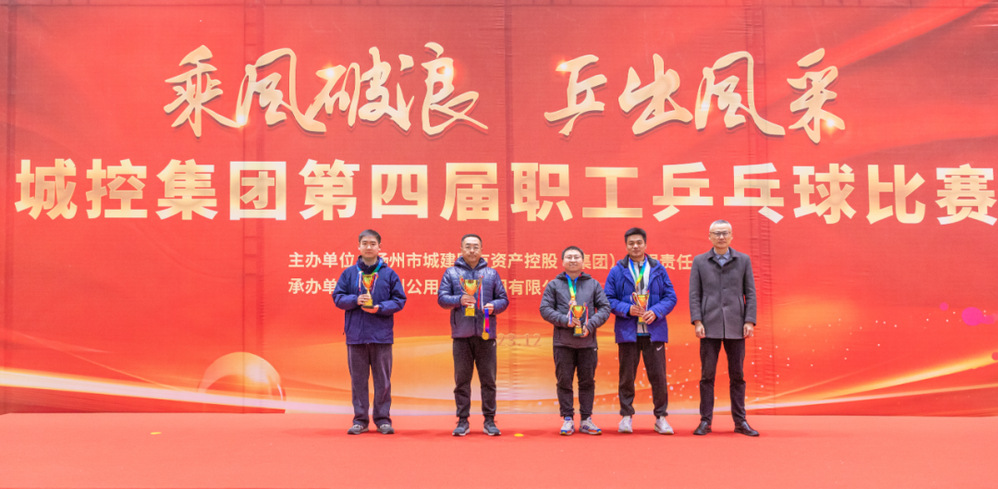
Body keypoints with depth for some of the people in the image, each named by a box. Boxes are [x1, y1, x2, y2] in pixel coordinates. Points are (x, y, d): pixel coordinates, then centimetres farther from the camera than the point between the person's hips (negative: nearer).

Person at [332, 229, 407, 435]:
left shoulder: (389, 274, 4)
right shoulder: (348, 273, 7)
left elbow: (399, 300, 3)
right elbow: (337, 297, 6)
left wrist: (380, 308, -12)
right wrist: (355, 300, -12)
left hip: (382, 334, -1)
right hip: (355, 335, 1)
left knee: (382, 378, 4)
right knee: (358, 378, 6)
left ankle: (383, 418, 13)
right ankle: (360, 419, 14)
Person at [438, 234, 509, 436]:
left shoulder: (491, 273, 11)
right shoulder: (451, 273, 8)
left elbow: (503, 299, 11)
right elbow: (441, 298, 1)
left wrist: (494, 306, -10)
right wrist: (459, 300, -16)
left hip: (486, 334, 1)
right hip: (461, 335, -1)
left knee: (488, 379, 3)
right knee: (462, 379, 4)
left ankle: (489, 420, 10)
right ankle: (462, 420, 11)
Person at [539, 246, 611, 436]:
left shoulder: (593, 284, 10)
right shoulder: (554, 285, 7)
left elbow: (605, 307, 5)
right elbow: (545, 309, 0)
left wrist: (590, 324, -10)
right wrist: (564, 320, -14)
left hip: (588, 342, 1)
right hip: (563, 342, -1)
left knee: (587, 381, 5)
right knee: (564, 381, 2)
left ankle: (586, 420, 13)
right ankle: (567, 419, 10)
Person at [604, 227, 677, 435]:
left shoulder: (658, 269, 8)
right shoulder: (617, 271, 5)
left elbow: (670, 297, 7)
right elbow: (608, 299, 4)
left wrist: (656, 312, -10)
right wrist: (627, 309, -12)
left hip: (654, 331, 1)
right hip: (627, 331, -1)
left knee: (658, 376, 1)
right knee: (626, 376, 3)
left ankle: (661, 417, 12)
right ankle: (626, 416, 14)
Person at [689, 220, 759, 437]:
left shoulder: (743, 260, 8)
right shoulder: (699, 261, 6)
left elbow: (750, 293, 6)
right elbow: (694, 294, 3)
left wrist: (750, 321, -4)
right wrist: (697, 322, -7)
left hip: (735, 327, 1)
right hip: (710, 327, -1)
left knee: (737, 375, 5)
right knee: (707, 375, 2)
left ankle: (740, 421, 13)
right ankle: (705, 421, 9)